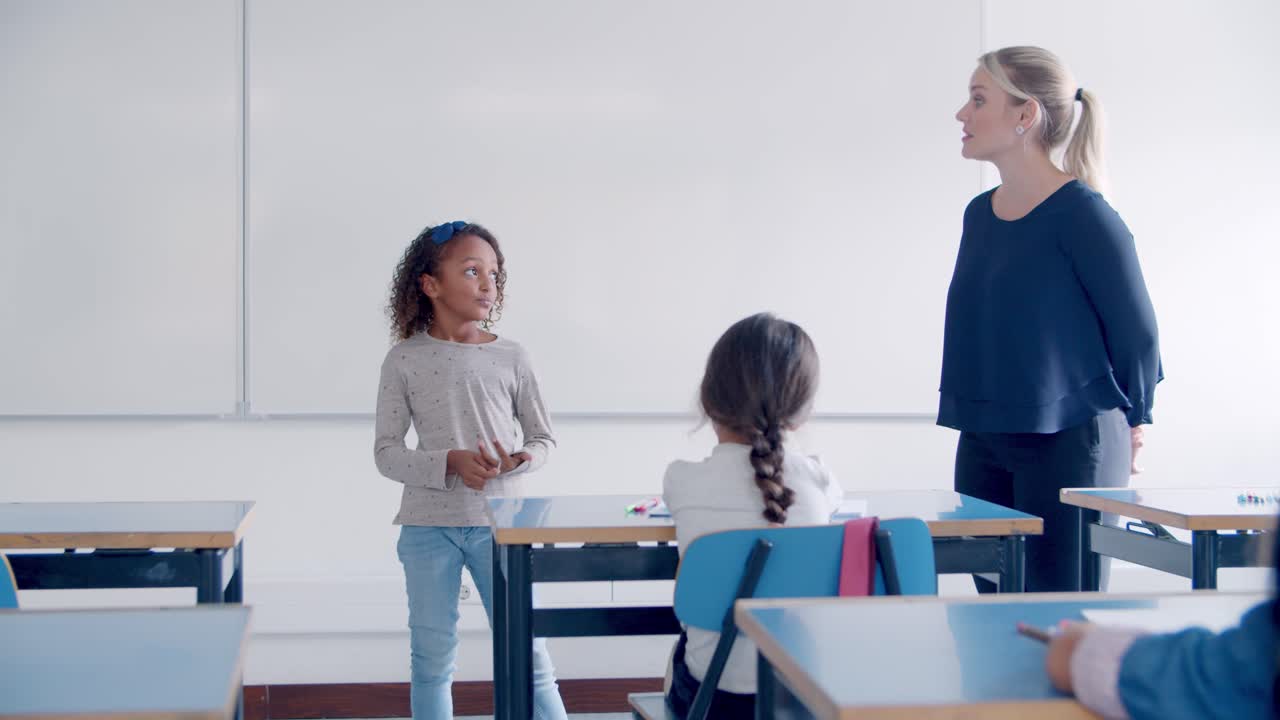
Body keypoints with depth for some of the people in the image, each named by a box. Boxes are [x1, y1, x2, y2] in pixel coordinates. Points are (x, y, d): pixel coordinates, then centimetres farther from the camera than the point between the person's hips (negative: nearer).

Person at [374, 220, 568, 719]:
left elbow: (542, 439, 8)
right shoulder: (404, 360, -2)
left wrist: (515, 461, -15)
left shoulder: (511, 358, 1)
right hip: (427, 527, 0)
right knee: (432, 659, 9)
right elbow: (386, 453, -2)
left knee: (527, 652, 2)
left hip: (498, 524, 0)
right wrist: (451, 462, -19)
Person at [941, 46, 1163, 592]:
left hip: (1067, 443, -7)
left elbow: (1136, 328, -6)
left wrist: (1130, 422, 4)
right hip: (981, 444, 7)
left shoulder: (1081, 214, -12)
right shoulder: (979, 214, 9)